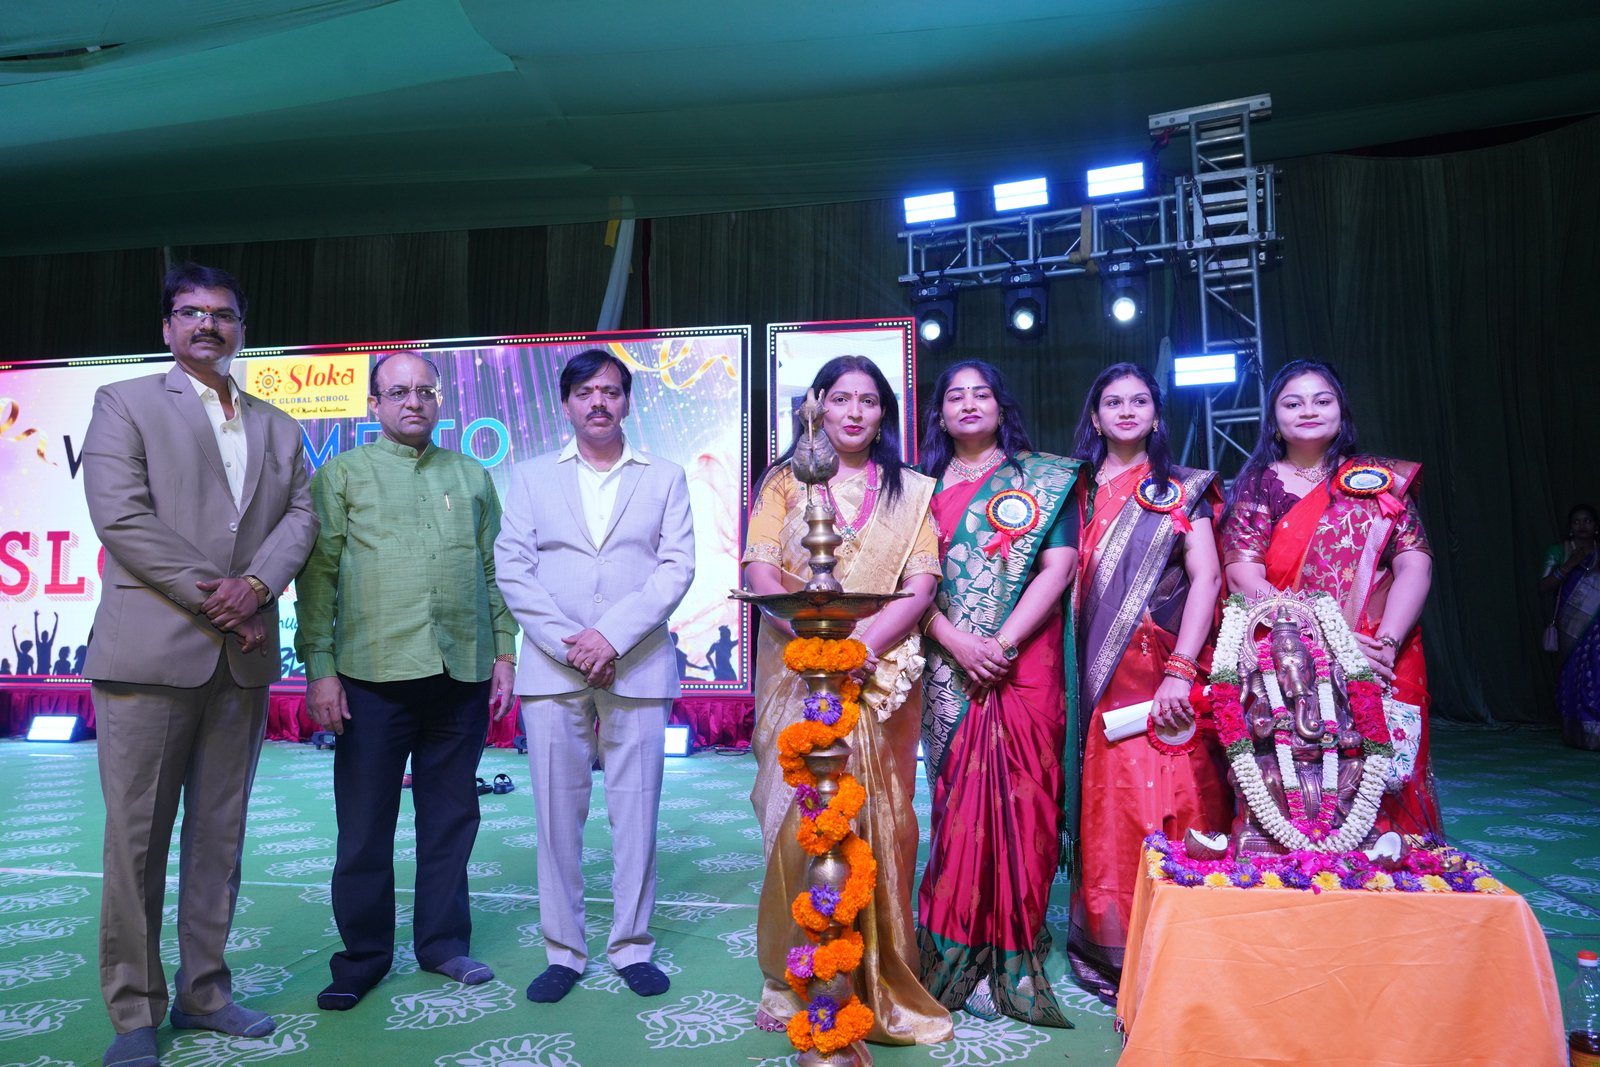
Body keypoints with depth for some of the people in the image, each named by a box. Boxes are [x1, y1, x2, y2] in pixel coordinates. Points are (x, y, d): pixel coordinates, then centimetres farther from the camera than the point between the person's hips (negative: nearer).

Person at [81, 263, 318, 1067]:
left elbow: (301, 516, 6)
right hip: (151, 651, -4)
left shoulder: (277, 427, 17)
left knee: (220, 836, 10)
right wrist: (211, 599, -13)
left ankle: (203, 992, 22)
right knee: (137, 838, 2)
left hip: (243, 655, 4)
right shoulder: (125, 403, 5)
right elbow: (122, 518, -8)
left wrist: (256, 586, -13)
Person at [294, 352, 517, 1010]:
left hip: (461, 673, 3)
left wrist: (504, 653, 7)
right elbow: (318, 575, 0)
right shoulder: (342, 474, 6)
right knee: (365, 825, 6)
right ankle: (363, 957, 21)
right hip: (374, 675, -2)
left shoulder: (472, 476, 14)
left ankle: (443, 942, 25)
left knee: (451, 816, 11)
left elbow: (495, 572, 14)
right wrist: (319, 668, -7)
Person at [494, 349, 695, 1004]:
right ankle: (563, 951, 16)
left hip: (639, 669, 0)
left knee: (636, 812, 3)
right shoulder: (532, 478, 13)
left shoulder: (665, 479, 11)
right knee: (558, 814, 4)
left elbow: (677, 567, 0)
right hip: (552, 671, 1)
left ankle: (631, 946, 17)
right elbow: (511, 567, 3)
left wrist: (612, 635, -13)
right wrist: (567, 643, -9)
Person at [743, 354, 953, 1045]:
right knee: (798, 821, -3)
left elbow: (922, 585, 1)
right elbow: (761, 573, -3)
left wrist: (867, 641, -15)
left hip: (883, 678, 1)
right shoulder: (785, 482, 10)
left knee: (880, 823, 2)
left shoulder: (910, 491, 12)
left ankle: (880, 982, 15)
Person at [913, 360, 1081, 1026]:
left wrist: (1003, 643, -13)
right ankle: (964, 957, 12)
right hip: (950, 668, 2)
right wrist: (957, 642, -11)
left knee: (1018, 799, -3)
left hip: (1025, 665, -1)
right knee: (958, 802, 1)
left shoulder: (1042, 478, 7)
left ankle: (1011, 954, 11)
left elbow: (1058, 566, -4)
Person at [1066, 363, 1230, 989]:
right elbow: (1070, 582, 11)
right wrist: (1079, 674, -1)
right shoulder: (1081, 491, 14)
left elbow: (1206, 577, -6)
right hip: (1104, 675, 2)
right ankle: (1116, 948, 15)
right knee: (1111, 805, 3)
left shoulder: (1184, 490, 5)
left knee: (1170, 802, -3)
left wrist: (1180, 671, -17)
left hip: (1167, 676, -2)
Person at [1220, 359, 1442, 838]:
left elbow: (1415, 566, 0)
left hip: (1381, 670, 1)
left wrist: (1386, 643, -16)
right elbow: (1243, 574, -6)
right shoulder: (1258, 485, 6)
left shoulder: (1381, 479, 11)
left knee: (1379, 794, 1)